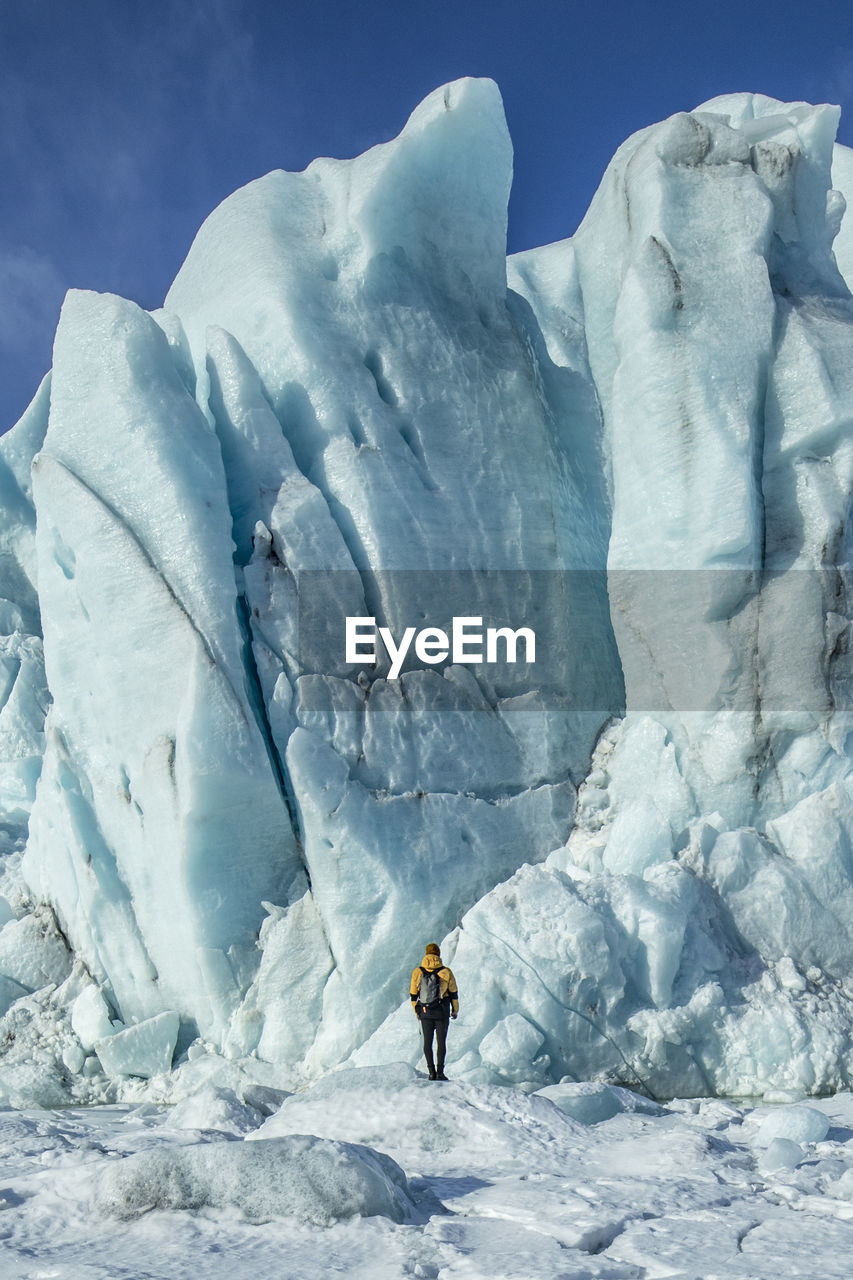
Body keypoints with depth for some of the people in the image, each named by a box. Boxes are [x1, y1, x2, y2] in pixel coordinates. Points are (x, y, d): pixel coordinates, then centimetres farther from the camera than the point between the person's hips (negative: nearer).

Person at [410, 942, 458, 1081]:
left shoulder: (417, 972, -4)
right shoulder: (446, 972, -8)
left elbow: (413, 995, 3)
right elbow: (453, 993, 0)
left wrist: (416, 1011, 16)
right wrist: (455, 1010, 13)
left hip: (425, 1012, 1)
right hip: (442, 1013, -1)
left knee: (427, 1042, 11)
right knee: (441, 1042, 7)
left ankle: (432, 1072, 9)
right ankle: (440, 1072, 3)